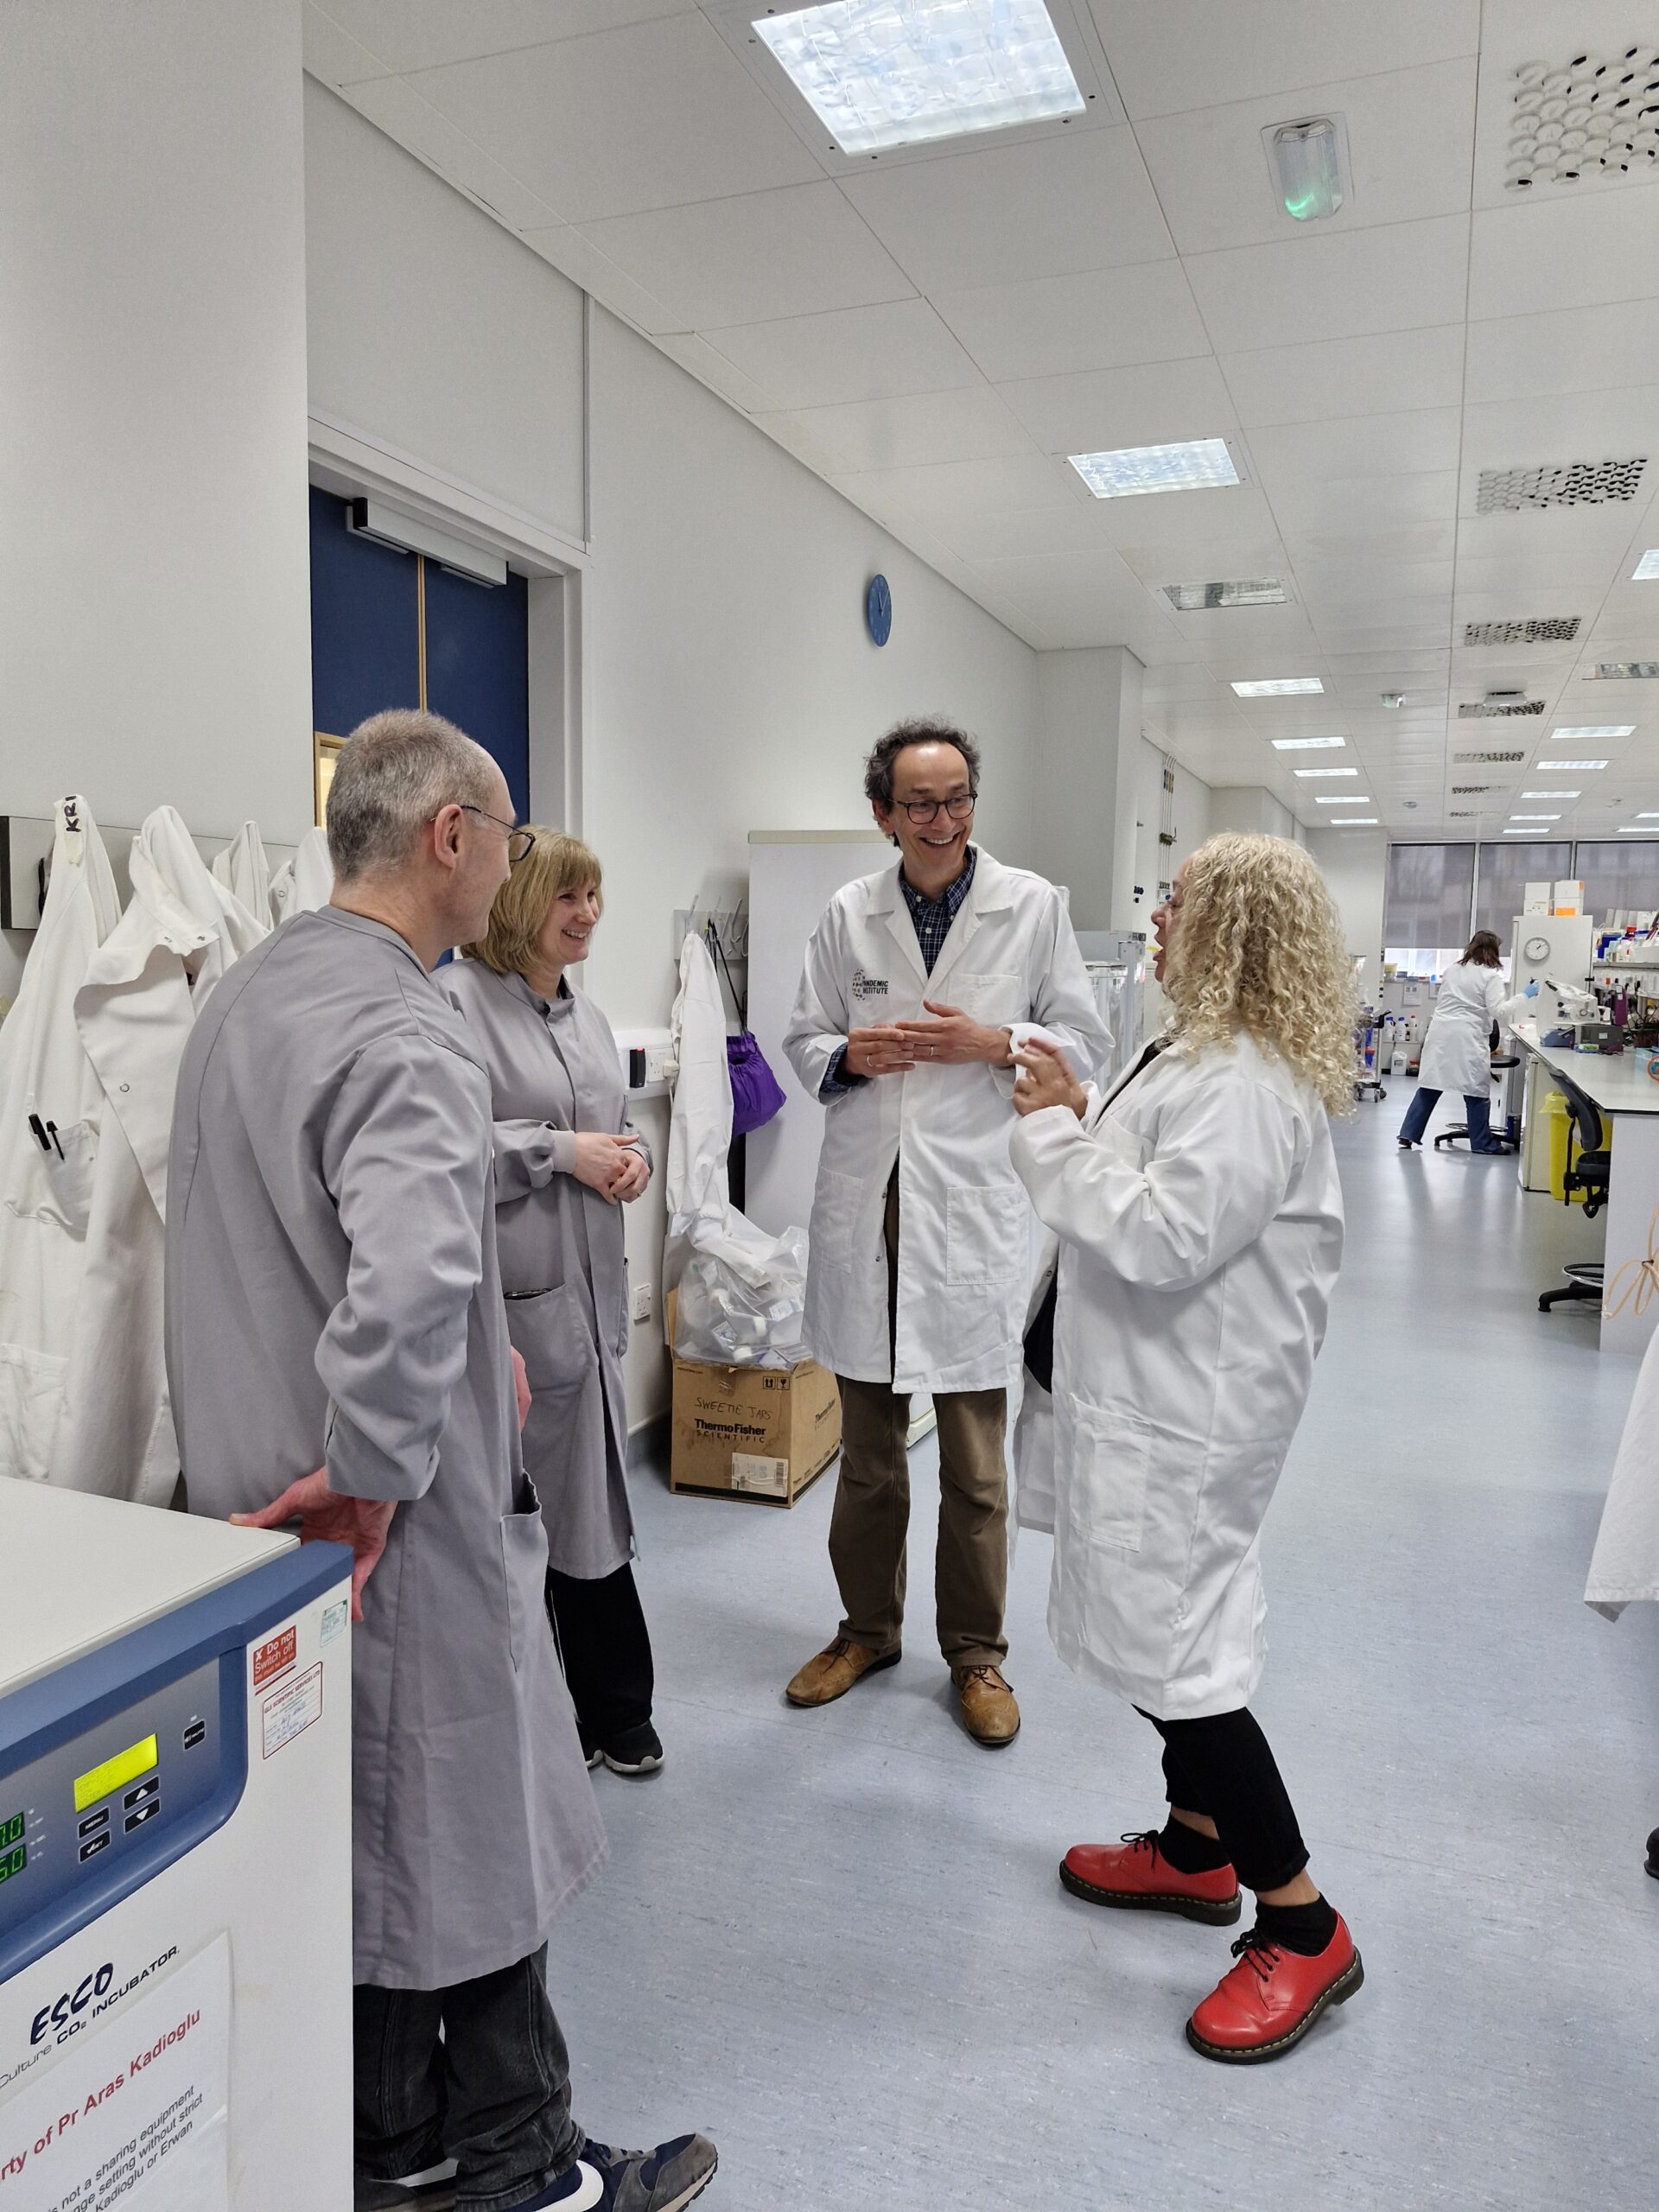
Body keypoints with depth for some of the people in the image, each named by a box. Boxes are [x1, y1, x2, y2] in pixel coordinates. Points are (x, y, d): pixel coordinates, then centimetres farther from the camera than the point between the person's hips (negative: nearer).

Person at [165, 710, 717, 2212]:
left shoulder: (246, 993, 8)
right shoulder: (405, 1034, -23)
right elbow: (413, 1281, -40)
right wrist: (366, 1475, -24)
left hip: (261, 1495, 9)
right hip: (404, 1524, -9)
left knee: (349, 1844, 21)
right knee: (471, 1846, 10)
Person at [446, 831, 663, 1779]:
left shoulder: (587, 1014, 16)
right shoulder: (457, 1001, -10)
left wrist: (633, 1155, 2)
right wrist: (560, 1151, -17)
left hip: (594, 1284, 8)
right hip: (511, 1293, -7)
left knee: (589, 1501, 15)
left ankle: (613, 1714, 28)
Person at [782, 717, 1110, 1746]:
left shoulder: (1034, 906, 0)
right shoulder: (848, 915, 6)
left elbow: (1085, 1042, 3)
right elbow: (807, 1038, 13)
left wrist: (996, 1044, -14)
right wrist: (850, 1056, -9)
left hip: (974, 1207, -2)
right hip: (866, 1204, 3)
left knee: (977, 1466, 7)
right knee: (867, 1450, 16)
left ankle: (977, 1654, 27)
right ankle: (868, 1629, 35)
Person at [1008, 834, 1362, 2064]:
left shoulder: (1246, 1084, -24)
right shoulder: (1205, 1055, 11)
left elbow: (1165, 1237, -29)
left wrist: (1058, 1130, -20)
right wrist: (1080, 1121, 3)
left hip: (1190, 1411, -11)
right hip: (1161, 1395, 11)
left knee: (1174, 1646, -3)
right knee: (1160, 1625, 21)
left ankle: (1302, 1928, 13)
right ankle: (1196, 1847, 40)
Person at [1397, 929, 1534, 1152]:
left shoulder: (1455, 971, 17)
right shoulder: (1491, 977, -3)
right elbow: (1499, 1011, -9)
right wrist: (1524, 996, -4)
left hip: (1439, 1034, 6)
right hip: (1467, 1039, -6)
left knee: (1429, 1087, 7)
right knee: (1477, 1092, 3)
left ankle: (1408, 1135, 3)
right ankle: (1482, 1143, 10)